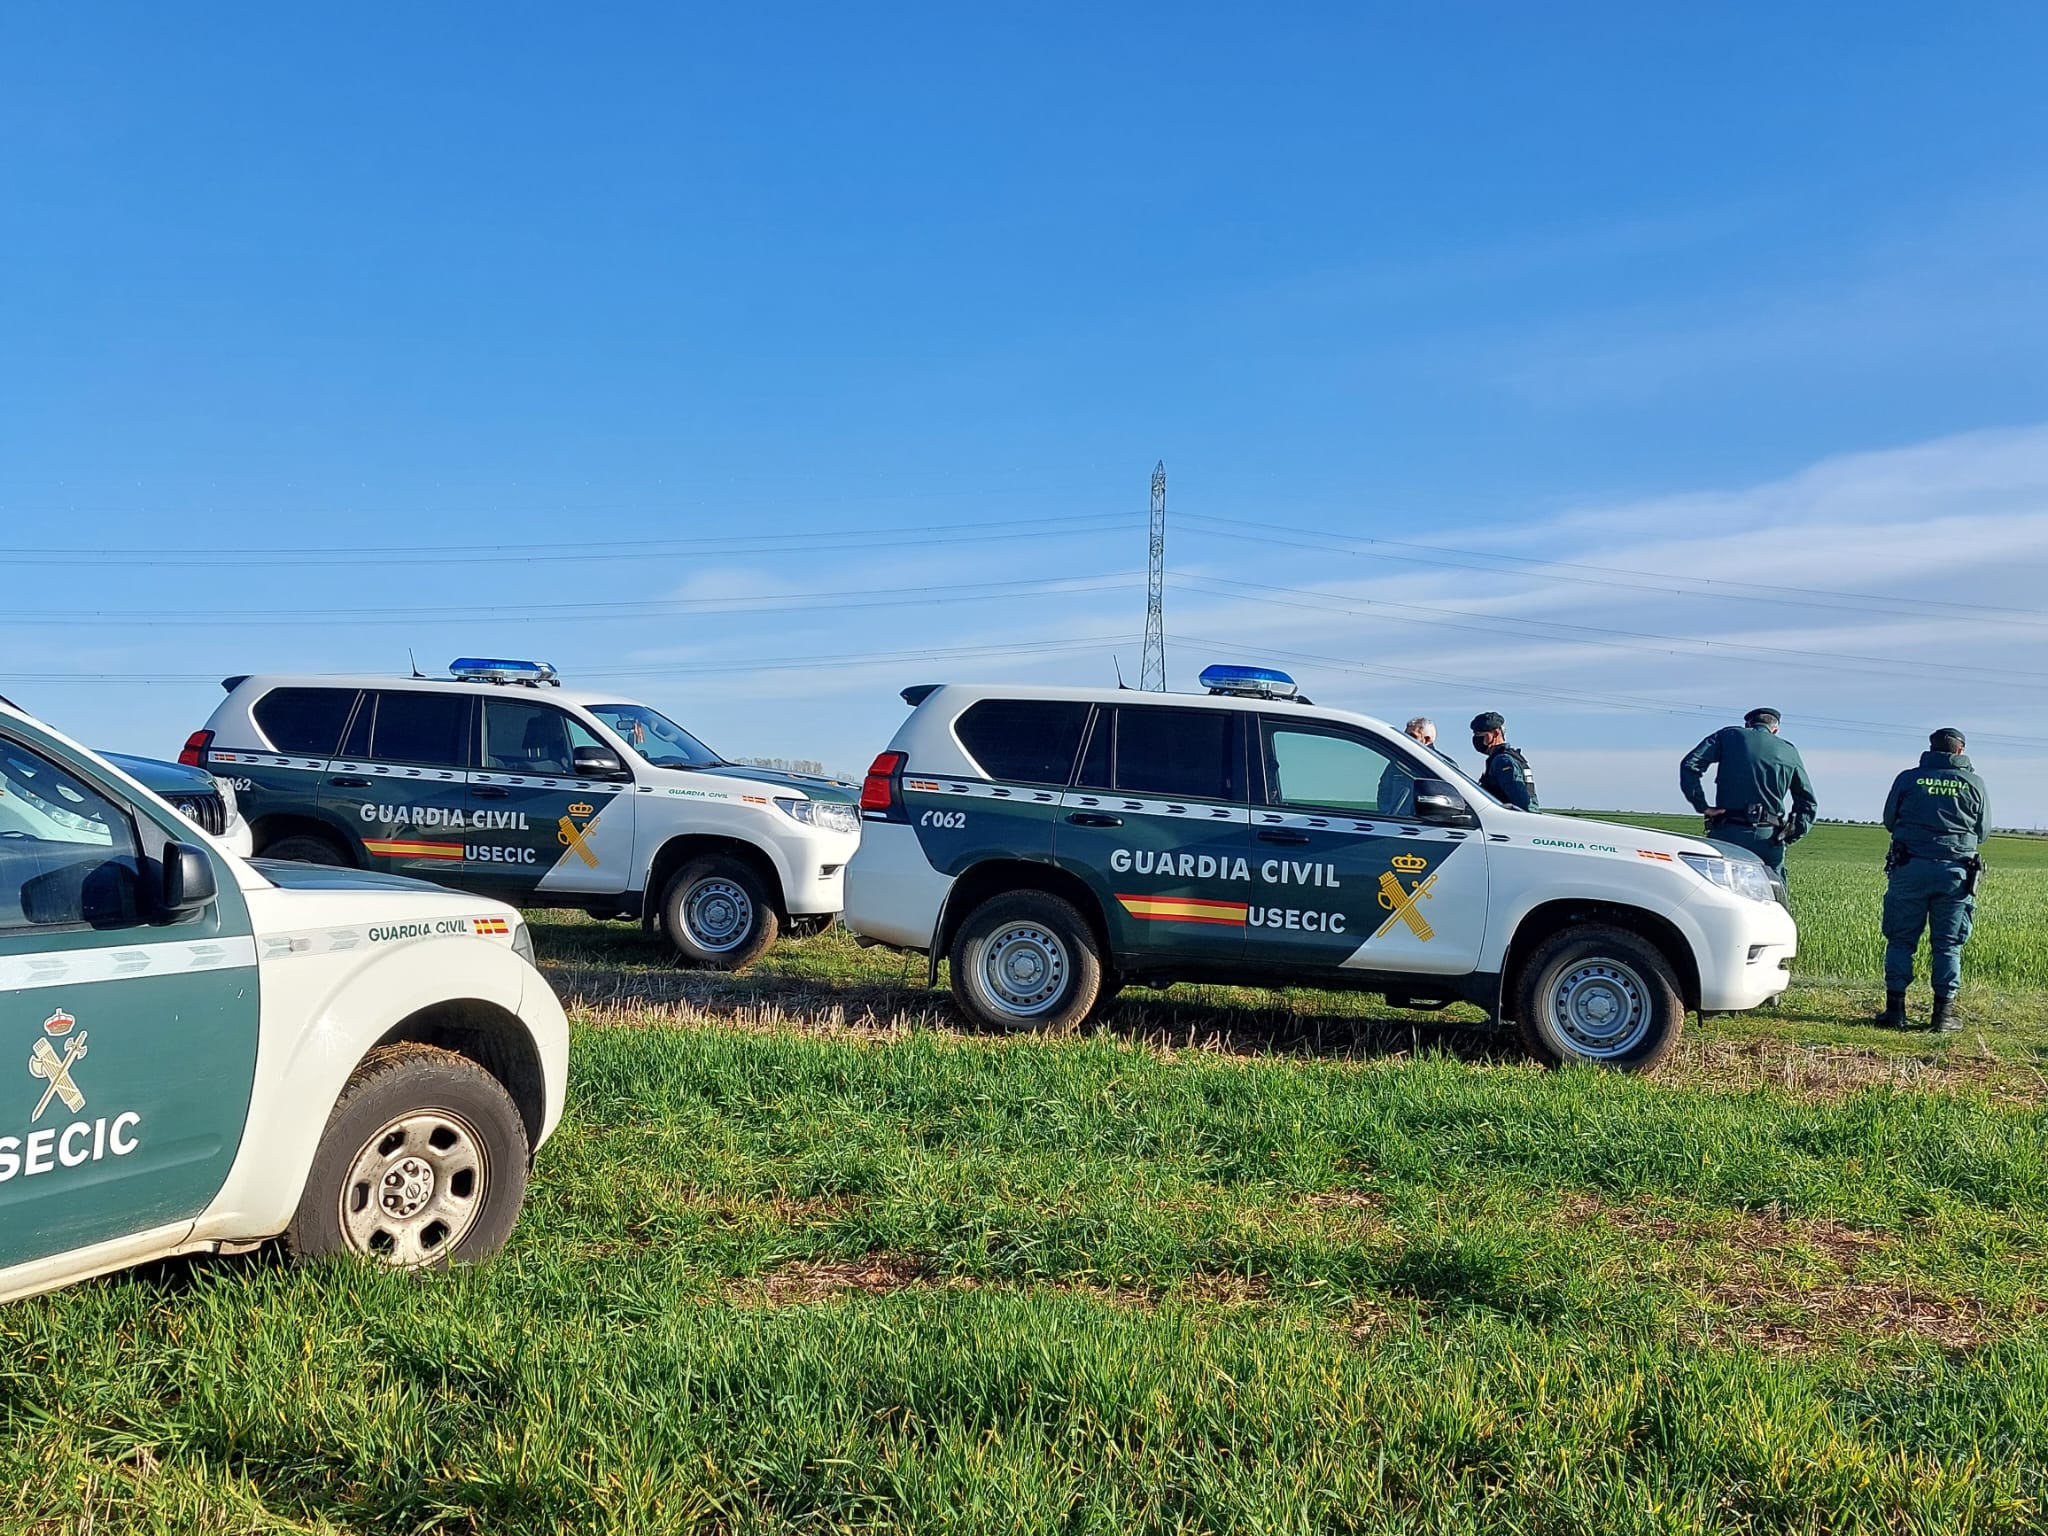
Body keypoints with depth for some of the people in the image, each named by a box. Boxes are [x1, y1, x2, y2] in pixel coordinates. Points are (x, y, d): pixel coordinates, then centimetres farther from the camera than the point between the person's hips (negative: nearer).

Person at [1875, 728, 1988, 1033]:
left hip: (1910, 868, 0)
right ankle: (1944, 1014, 6)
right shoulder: (1973, 783, 3)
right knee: (1948, 945, 7)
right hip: (1956, 871, 0)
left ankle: (1895, 1009, 4)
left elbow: (1889, 821, 11)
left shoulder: (1908, 778, 2)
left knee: (1901, 940, 6)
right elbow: (1983, 830, 11)